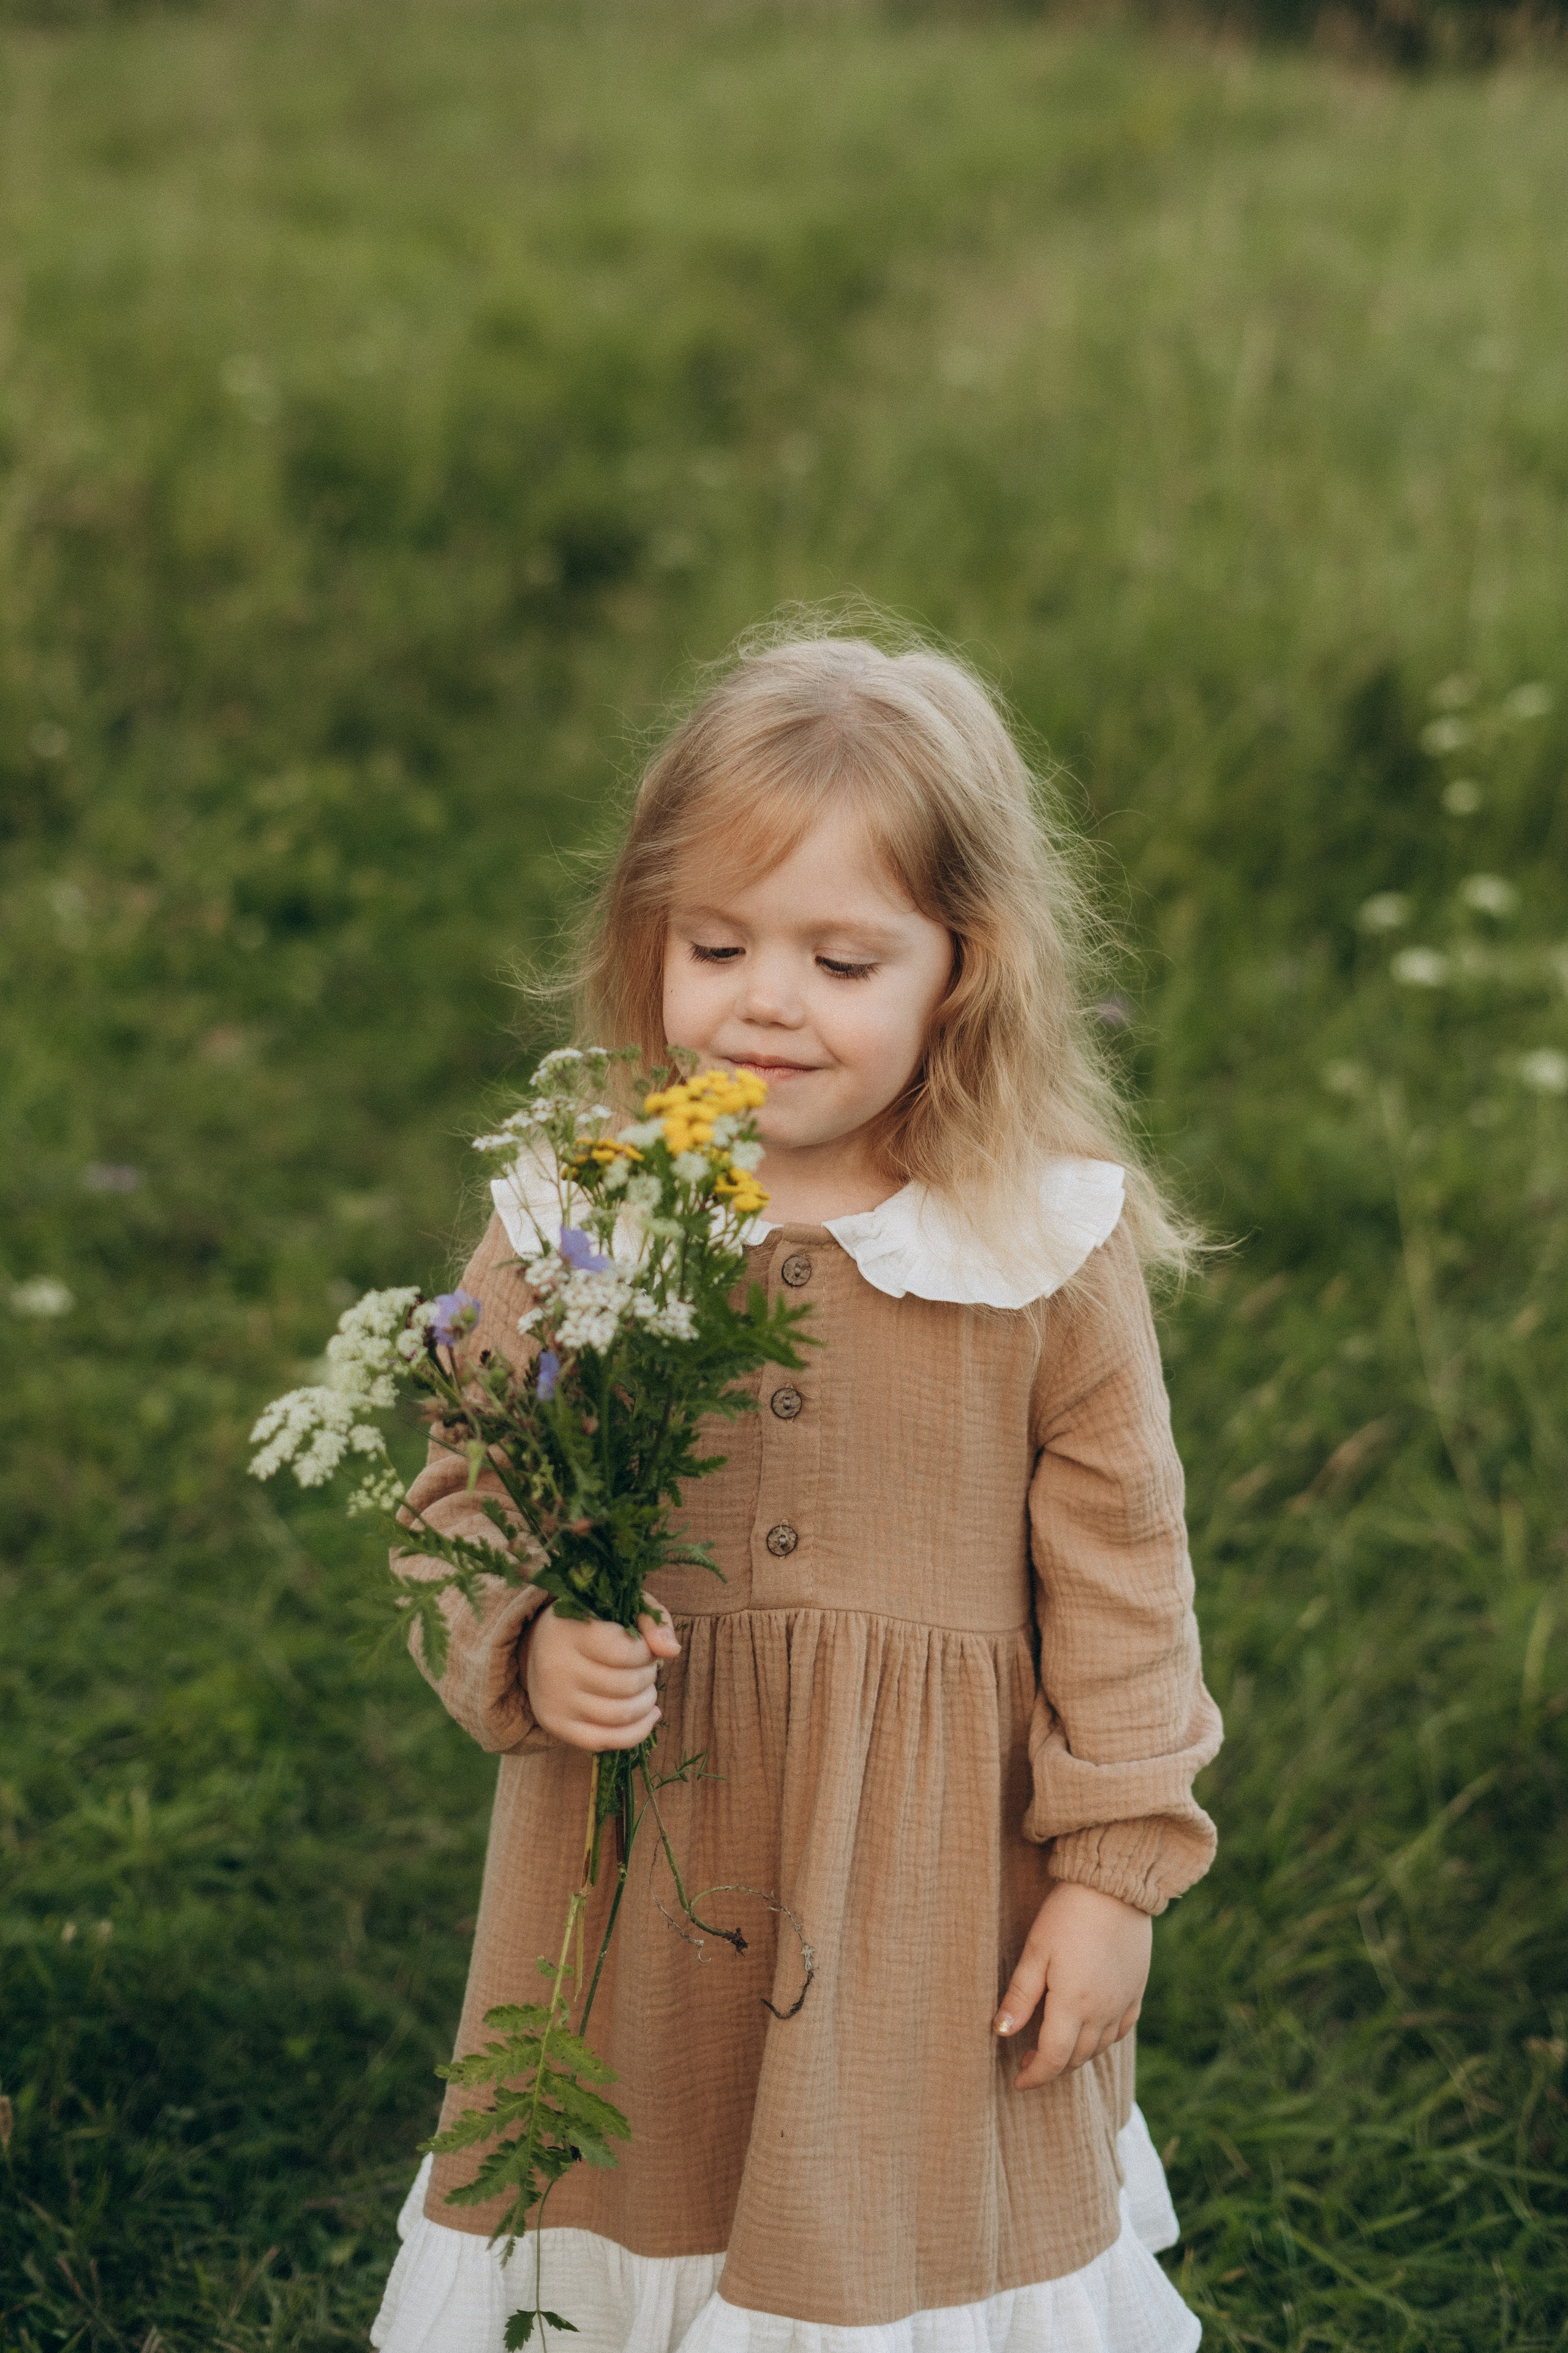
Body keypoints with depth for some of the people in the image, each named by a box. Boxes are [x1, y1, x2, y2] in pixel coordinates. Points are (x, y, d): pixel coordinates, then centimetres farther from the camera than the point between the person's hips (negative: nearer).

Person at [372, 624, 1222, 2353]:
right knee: (639, 2199, 18)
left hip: (931, 1880, -1)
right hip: (635, 1873, 1)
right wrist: (528, 1646, -19)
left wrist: (1113, 1871, -3)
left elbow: (1118, 1572, -4)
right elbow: (463, 1495, 1)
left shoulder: (1051, 1249, -10)